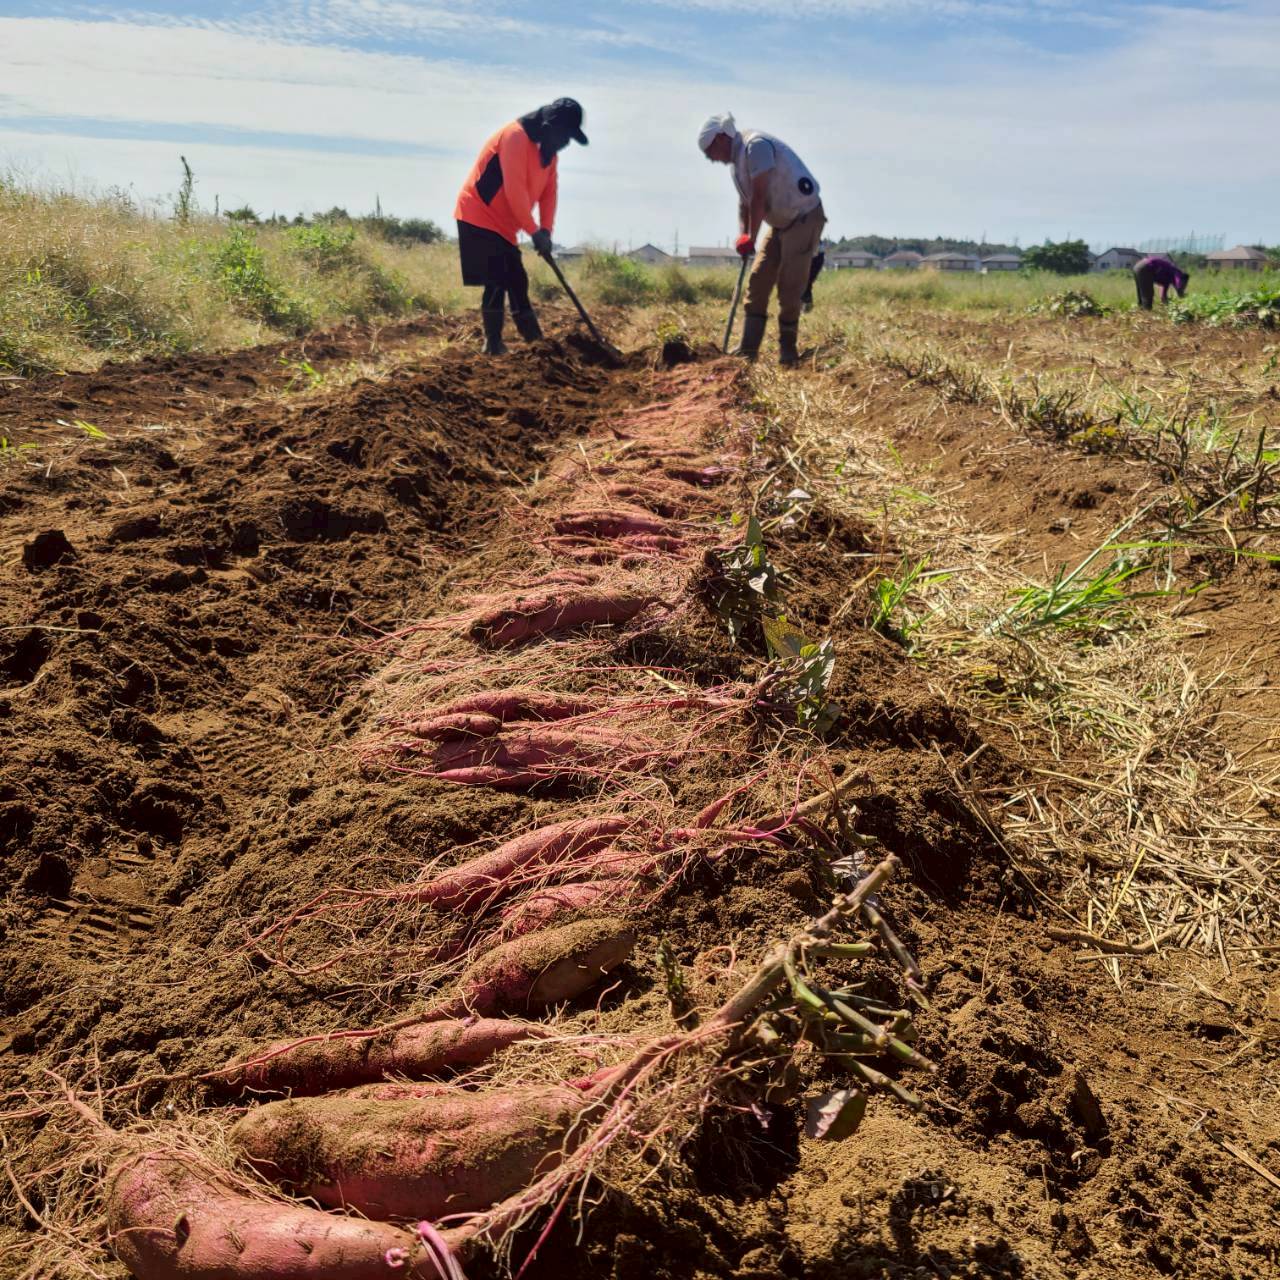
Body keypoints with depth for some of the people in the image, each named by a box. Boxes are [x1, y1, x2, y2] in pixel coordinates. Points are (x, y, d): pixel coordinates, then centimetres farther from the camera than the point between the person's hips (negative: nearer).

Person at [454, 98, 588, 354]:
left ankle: (535, 342, 17)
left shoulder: (548, 150, 10)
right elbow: (514, 190, -26)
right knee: (497, 282, -12)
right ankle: (493, 344, -5)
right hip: (479, 218, -9)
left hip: (503, 225, 9)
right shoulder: (515, 136, -20)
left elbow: (549, 192, 6)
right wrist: (535, 231, -23)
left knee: (517, 282, 11)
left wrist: (546, 231, -9)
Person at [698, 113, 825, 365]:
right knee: (758, 282, 2)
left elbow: (759, 197, -24)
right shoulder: (737, 160, 10)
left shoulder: (755, 145, -20)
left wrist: (751, 238, -22)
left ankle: (788, 349, 4)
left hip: (804, 217, -9)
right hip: (780, 222, 9)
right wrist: (743, 235, -3)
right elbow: (744, 202, 13)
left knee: (790, 287, -8)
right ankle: (748, 348, 3)